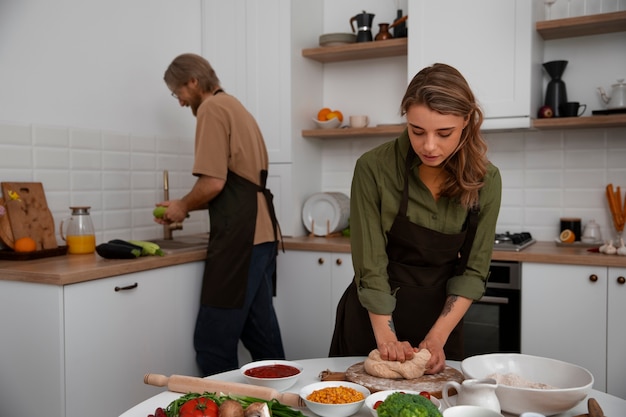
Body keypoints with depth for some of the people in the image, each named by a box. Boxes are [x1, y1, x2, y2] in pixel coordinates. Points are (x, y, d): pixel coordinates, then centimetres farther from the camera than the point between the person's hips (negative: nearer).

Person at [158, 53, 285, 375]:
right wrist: (185, 206, 21)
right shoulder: (235, 107, 24)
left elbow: (213, 182, -16)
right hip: (262, 233, 10)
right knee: (260, 335, 15)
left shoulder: (212, 109, -4)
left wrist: (184, 206, 2)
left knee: (213, 343, -4)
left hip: (239, 238, -10)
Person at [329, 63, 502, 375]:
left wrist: (437, 338, -15)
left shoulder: (485, 180, -12)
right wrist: (386, 338, -19)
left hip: (441, 315, 2)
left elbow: (473, 269, -8)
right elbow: (370, 264, -18)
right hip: (373, 315, -2)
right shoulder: (374, 167, -20)